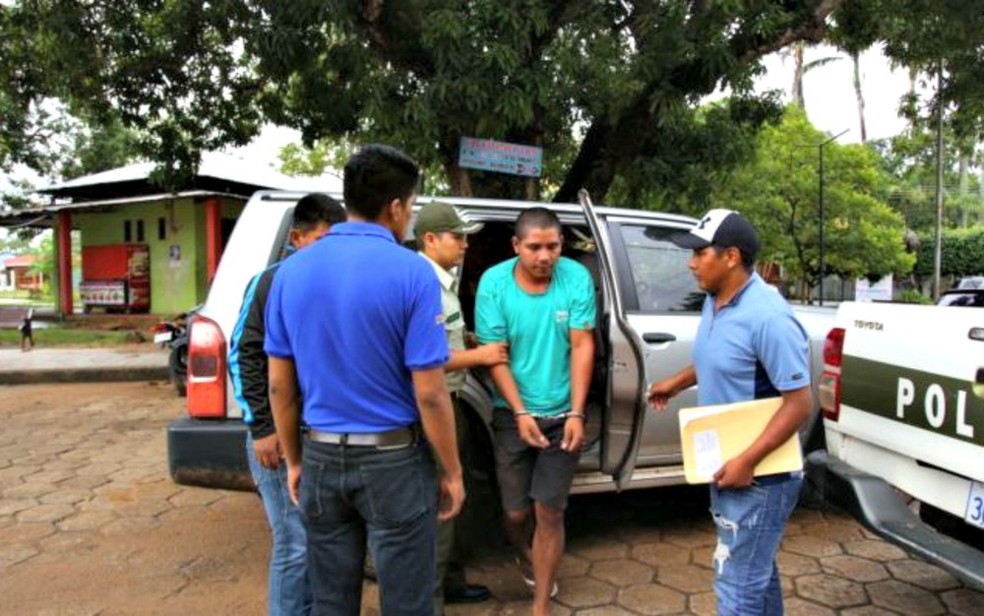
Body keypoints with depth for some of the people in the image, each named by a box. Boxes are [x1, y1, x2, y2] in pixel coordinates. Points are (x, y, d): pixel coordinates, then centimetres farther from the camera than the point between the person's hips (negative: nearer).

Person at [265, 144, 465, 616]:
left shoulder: (292, 271, -1)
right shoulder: (411, 272, -15)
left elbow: (279, 386, 3)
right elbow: (429, 393, -16)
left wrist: (294, 462, 15)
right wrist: (452, 472, -3)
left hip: (322, 459, 5)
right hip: (394, 461, -4)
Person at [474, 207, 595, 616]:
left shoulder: (577, 278, -10)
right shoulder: (494, 283, -12)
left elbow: (582, 347, -9)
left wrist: (576, 413, -13)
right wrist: (521, 413, -16)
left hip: (562, 415, 0)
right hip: (513, 415, 0)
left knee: (549, 512, 3)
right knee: (516, 511, 10)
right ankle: (525, 555, 46)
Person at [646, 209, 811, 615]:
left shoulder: (767, 316, -26)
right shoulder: (714, 301, 3)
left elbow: (799, 403, -25)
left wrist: (747, 461, -28)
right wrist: (677, 383, 16)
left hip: (758, 475, -9)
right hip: (724, 465, 9)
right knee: (756, 569, 26)